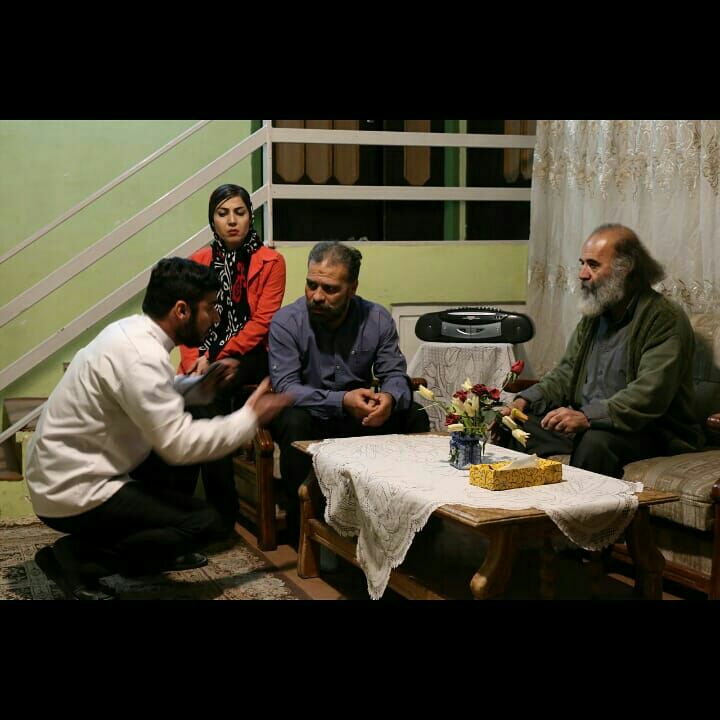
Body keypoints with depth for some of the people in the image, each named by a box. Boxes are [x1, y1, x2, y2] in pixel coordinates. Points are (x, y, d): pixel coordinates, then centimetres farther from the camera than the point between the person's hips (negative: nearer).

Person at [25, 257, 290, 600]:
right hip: (73, 491, -10)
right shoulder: (140, 355, -25)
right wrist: (250, 417, -16)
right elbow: (178, 444, -25)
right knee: (205, 522, -12)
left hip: (68, 470, 10)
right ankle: (75, 558, -5)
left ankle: (159, 553, 23)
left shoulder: (131, 330, 3)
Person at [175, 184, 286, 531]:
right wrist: (197, 360, -12)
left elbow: (263, 320, -6)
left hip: (249, 354, -3)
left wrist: (222, 356, -15)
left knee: (204, 399, -29)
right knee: (201, 402, -27)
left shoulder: (270, 261, 2)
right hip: (207, 354, 3)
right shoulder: (198, 262, 12)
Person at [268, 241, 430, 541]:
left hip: (360, 415, 3)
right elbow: (284, 387, -22)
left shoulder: (377, 319, -5)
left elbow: (395, 374, -5)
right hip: (309, 416, -3)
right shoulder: (286, 322, -14)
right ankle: (300, 524, -20)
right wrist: (341, 401, -37)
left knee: (414, 417, -18)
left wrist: (390, 398, -32)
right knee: (294, 421, -35)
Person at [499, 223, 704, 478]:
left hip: (647, 432, -7)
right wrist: (525, 400, -1)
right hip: (584, 423, 8)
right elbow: (567, 371, 17)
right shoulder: (593, 313, 13)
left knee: (595, 442, -37)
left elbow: (650, 394, -25)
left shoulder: (664, 318, -14)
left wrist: (588, 417, -34)